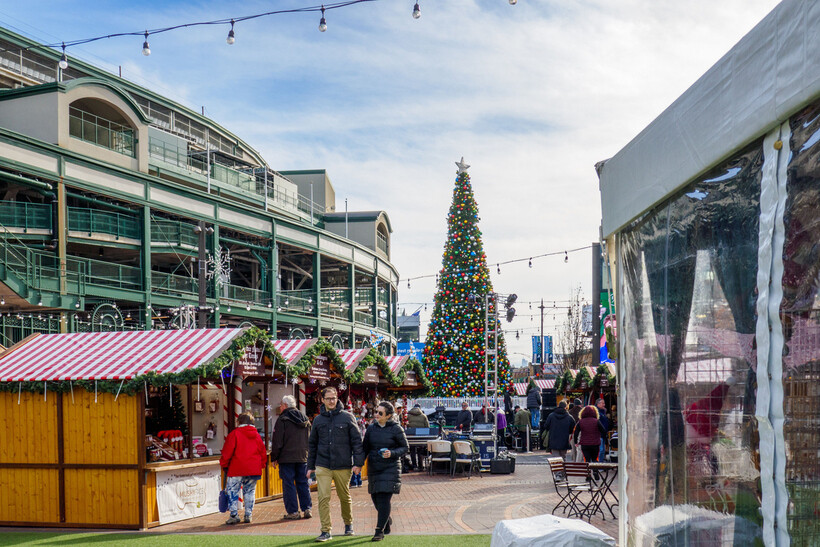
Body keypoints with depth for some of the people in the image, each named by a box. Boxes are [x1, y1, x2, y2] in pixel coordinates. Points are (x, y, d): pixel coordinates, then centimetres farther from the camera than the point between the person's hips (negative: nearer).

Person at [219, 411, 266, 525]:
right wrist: (262, 465, 25)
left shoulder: (234, 434, -3)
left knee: (232, 491, 2)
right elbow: (263, 452, 14)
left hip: (237, 469, -5)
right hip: (254, 469, 5)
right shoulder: (257, 435, 12)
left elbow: (227, 451, -5)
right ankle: (248, 515, 9)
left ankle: (234, 515, -5)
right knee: (250, 492, 12)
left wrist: (224, 464, 6)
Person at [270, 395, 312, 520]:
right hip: (303, 457, 6)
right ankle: (307, 509, 9)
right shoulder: (305, 419, 12)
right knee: (303, 483, 11)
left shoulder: (283, 420, -8)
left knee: (288, 484, -1)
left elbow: (277, 442, -9)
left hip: (287, 458, -6)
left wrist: (274, 458, -2)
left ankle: (292, 512, -2)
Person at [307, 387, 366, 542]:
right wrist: (310, 466, 14)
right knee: (323, 498, -8)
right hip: (323, 466, 1)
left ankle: (348, 524, 33)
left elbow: (357, 441, 0)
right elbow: (312, 444, 16)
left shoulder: (347, 417, 0)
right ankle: (326, 530, -2)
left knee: (345, 497, 11)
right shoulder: (318, 420, 8)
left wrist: (358, 463, -7)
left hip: (343, 466, -1)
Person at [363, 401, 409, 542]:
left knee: (384, 498, -11)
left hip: (390, 468, -5)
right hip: (373, 467, 5)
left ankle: (379, 531, -5)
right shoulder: (371, 428, 6)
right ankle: (387, 519, 39)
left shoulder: (396, 429, -6)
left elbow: (405, 447, 0)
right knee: (375, 497, 10)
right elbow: (365, 448, 12)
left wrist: (392, 453, -17)